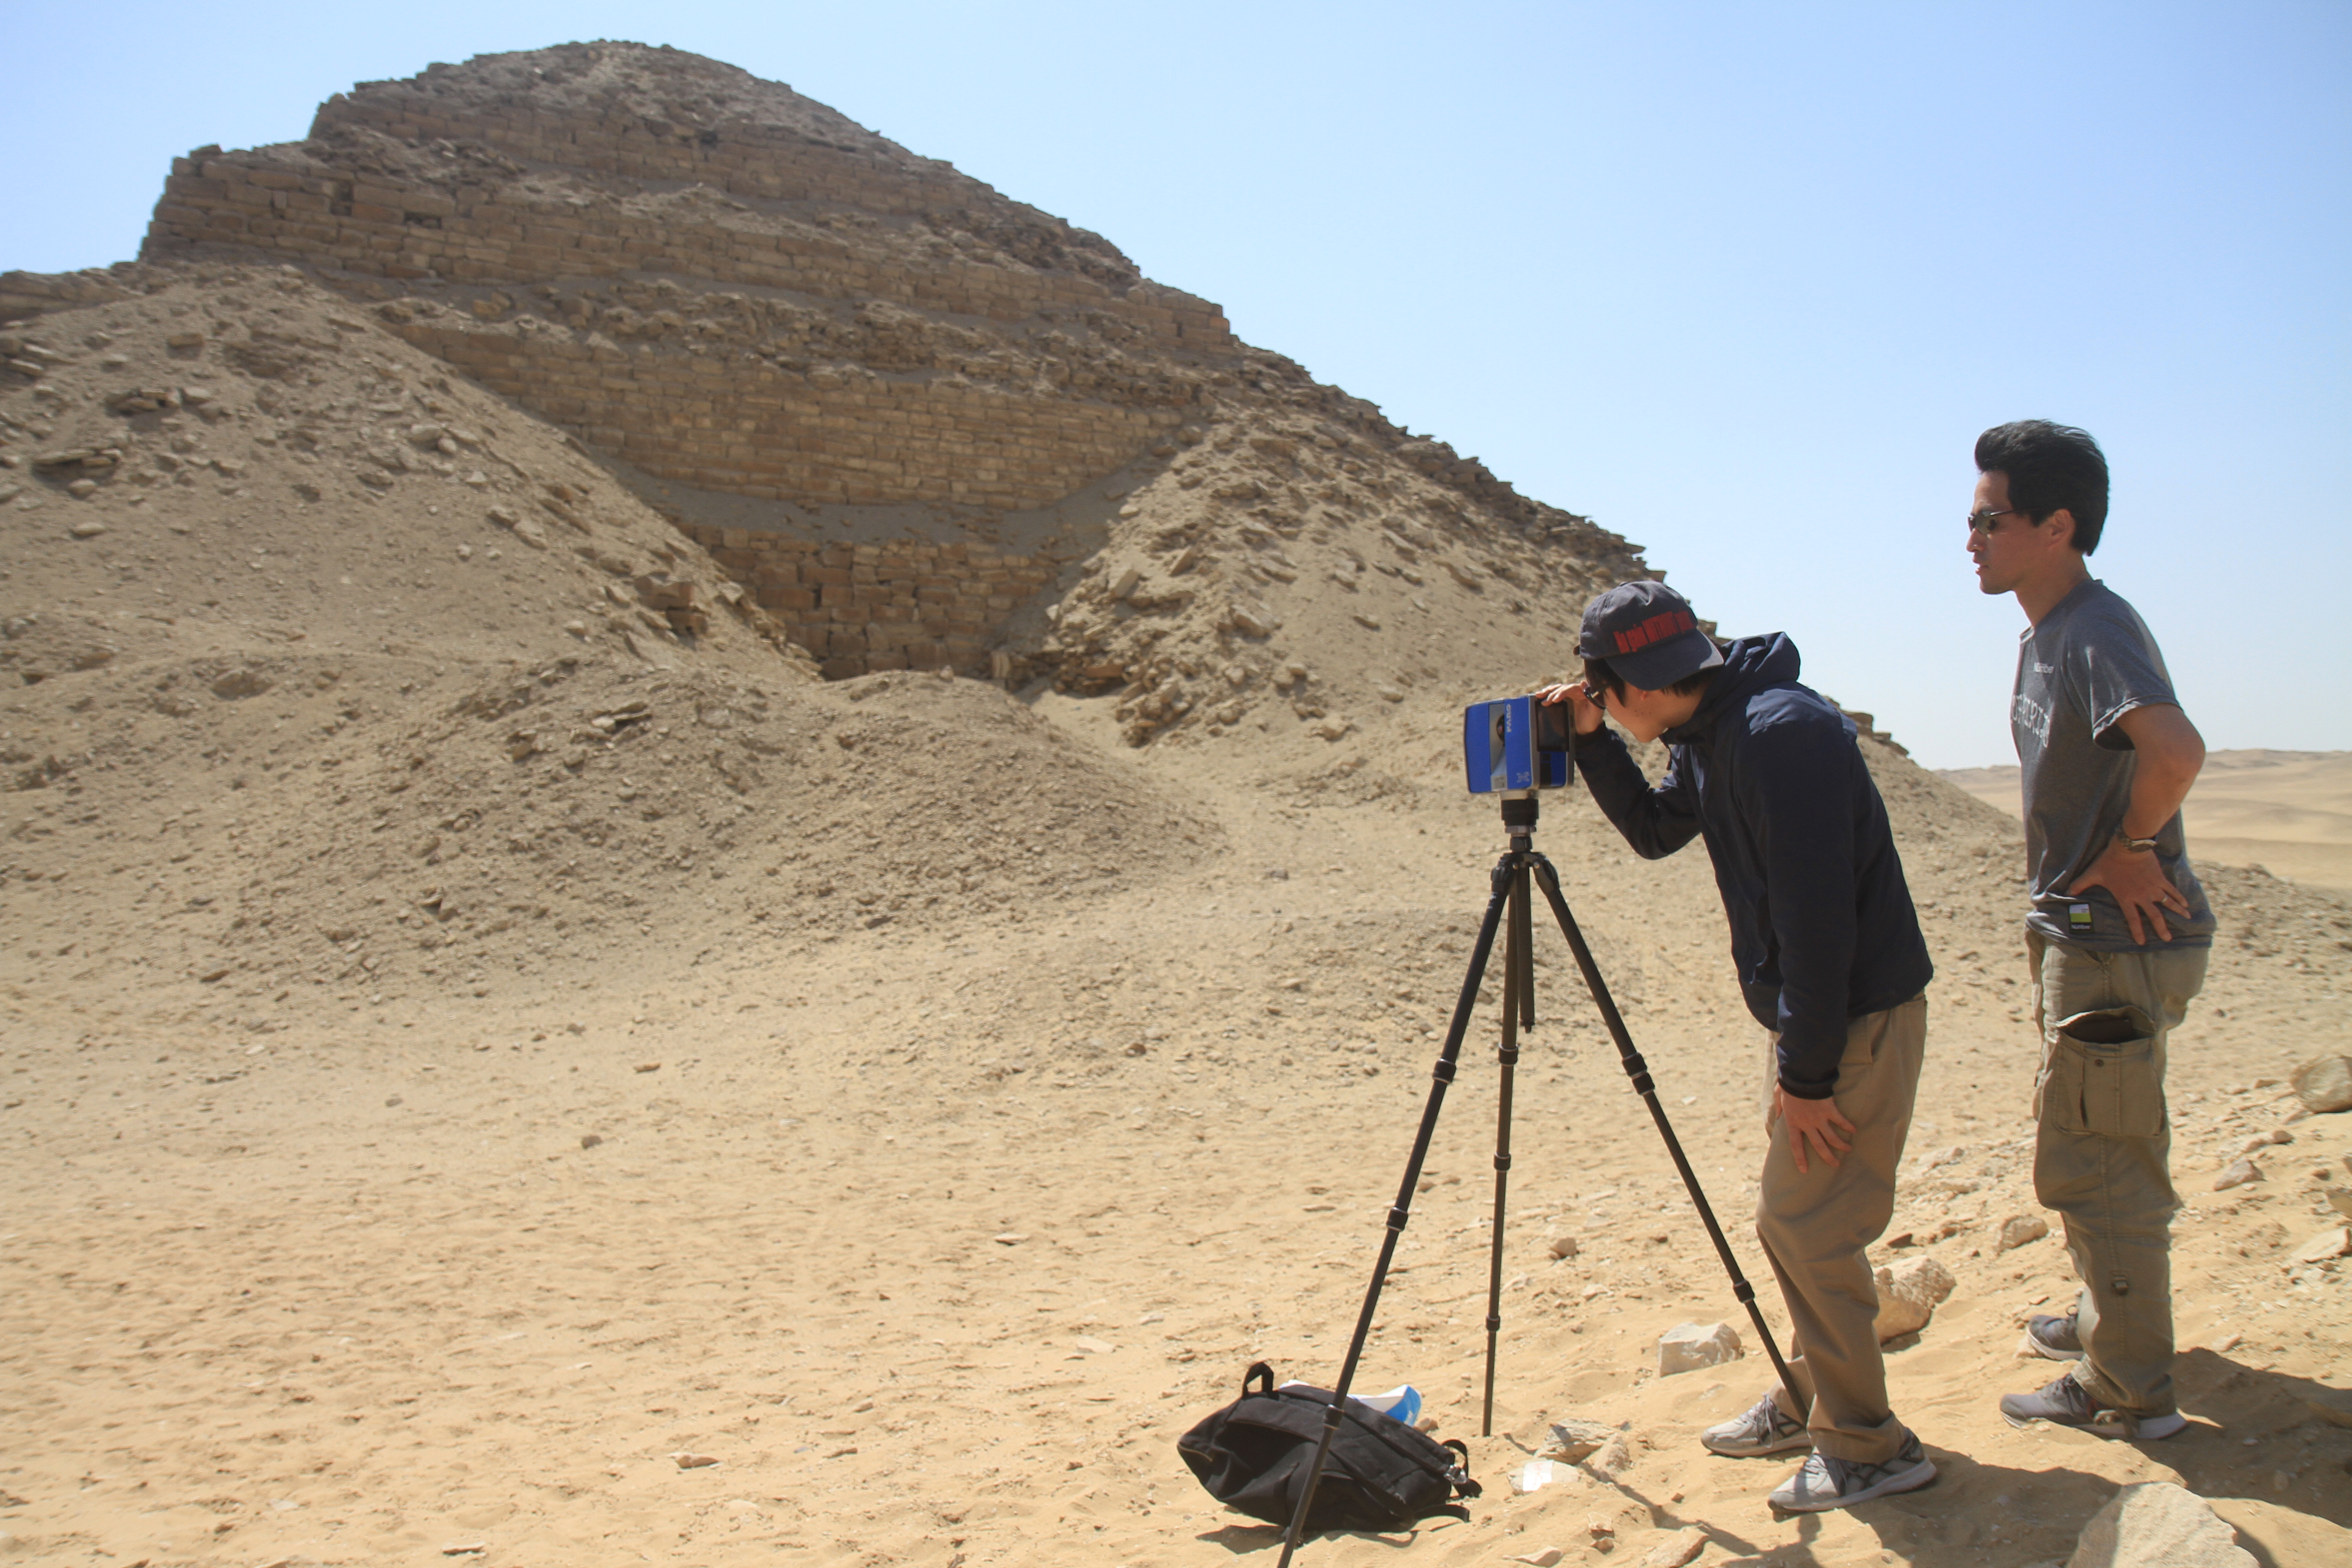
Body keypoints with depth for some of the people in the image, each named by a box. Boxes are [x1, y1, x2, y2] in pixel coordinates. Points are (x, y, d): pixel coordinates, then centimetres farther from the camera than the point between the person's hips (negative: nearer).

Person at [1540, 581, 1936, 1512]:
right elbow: (1655, 833, 21)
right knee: (1789, 1222, 17)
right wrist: (1592, 744, 6)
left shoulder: (1780, 733, -24)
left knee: (1810, 1226, -4)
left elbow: (1817, 913, -26)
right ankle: (1810, 1402, 32)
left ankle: (1869, 1449, 10)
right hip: (1813, 1017, 10)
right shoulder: (1707, 737, 5)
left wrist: (1808, 1073, -21)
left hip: (1861, 1020, -10)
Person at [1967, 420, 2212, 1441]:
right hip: (2084, 936, 10)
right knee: (2103, 1155, 23)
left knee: (2092, 1164, -1)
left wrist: (2134, 850, -24)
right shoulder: (2045, 632, 9)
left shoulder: (2096, 632, -21)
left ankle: (2128, 1391, 13)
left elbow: (2175, 749, -40)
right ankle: (2111, 1319, 40)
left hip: (2121, 945, -10)